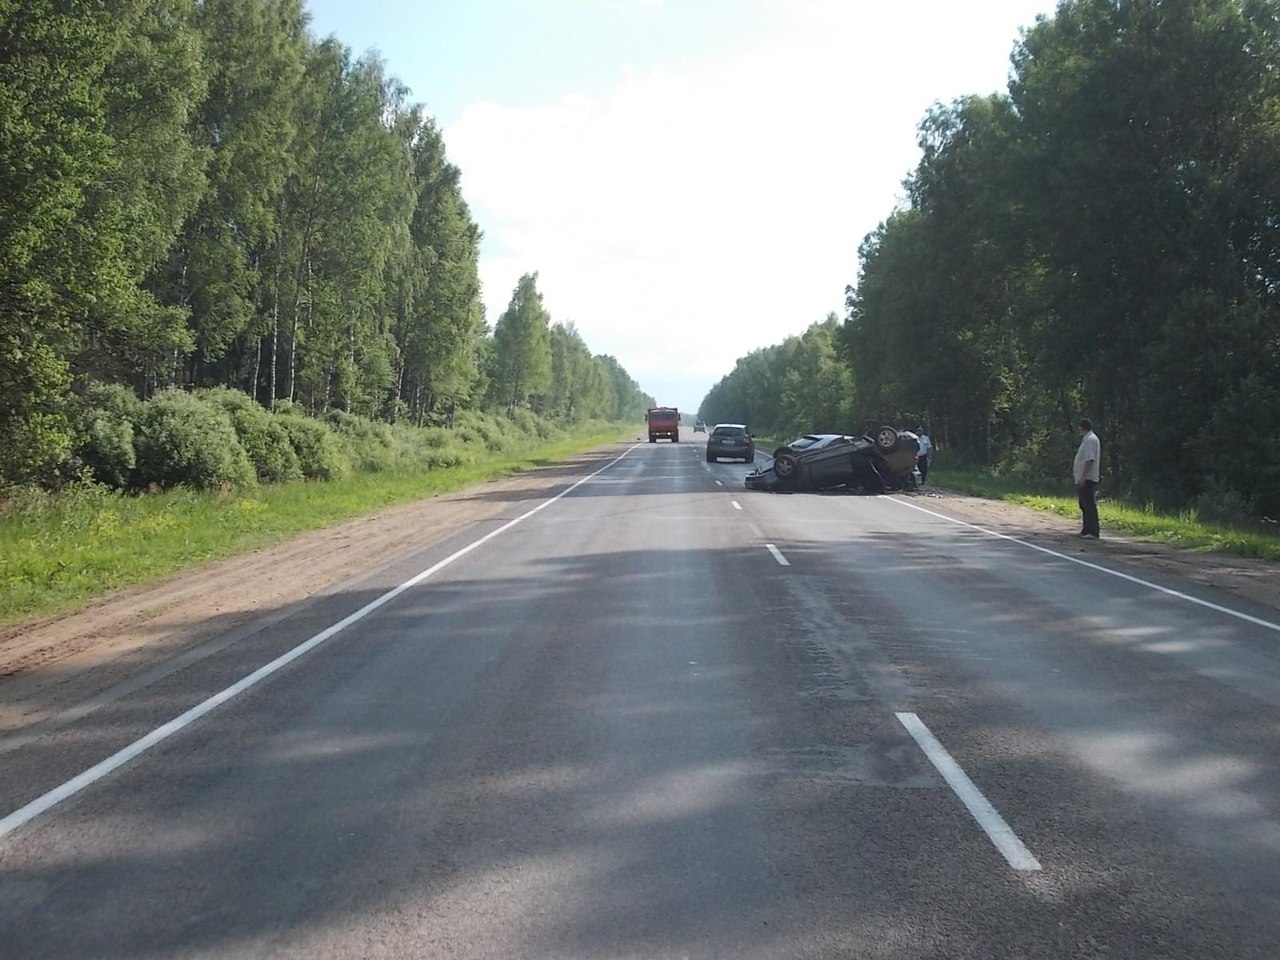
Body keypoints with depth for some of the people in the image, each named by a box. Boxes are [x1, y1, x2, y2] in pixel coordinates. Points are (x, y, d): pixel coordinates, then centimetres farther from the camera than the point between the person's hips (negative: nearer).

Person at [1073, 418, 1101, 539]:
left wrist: (1083, 477, -25)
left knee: (1089, 506, -11)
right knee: (1084, 506, 14)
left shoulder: (1090, 440, -13)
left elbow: (1089, 460, -22)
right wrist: (1077, 475, 23)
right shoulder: (1087, 439, 18)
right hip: (1083, 479, 11)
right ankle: (1087, 530, 20)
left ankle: (1093, 532, -13)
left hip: (1087, 479, -11)